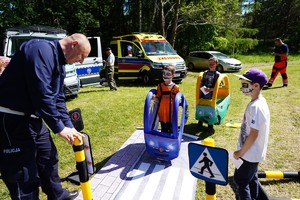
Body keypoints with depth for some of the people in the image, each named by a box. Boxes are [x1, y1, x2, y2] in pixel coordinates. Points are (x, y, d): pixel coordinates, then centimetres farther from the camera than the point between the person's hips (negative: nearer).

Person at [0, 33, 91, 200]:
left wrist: (69, 126, 7)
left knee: (48, 157, 21)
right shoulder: (42, 50, -20)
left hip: (32, 117, 10)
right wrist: (59, 127, -19)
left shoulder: (58, 63, 12)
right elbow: (41, 94, -27)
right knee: (24, 175, 1)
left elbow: (58, 99, 14)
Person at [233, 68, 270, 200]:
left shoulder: (255, 106, -28)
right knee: (251, 179, 24)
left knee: (239, 181, 5)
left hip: (249, 153, -9)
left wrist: (241, 152, -15)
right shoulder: (260, 101, 3)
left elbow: (253, 135, -27)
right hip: (254, 152, 9)